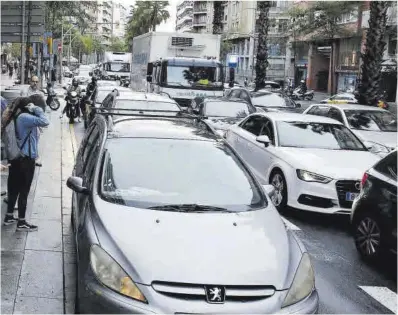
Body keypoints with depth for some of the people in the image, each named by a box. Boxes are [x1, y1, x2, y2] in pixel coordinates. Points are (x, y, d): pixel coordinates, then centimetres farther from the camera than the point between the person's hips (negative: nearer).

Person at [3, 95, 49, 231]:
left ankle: (9, 216, 28)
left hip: (18, 157, 10)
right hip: (26, 159, -10)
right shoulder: (25, 117, -22)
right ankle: (21, 223, 8)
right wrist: (36, 109, -22)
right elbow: (45, 122, -34)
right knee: (24, 190, 0)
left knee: (14, 188, 18)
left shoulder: (20, 116, 9)